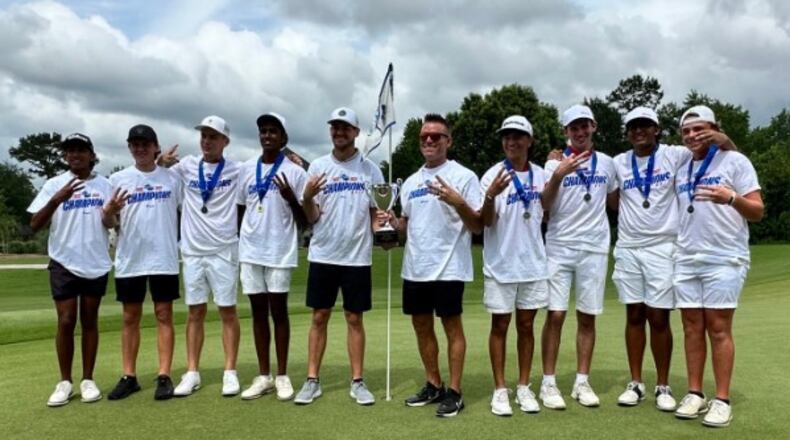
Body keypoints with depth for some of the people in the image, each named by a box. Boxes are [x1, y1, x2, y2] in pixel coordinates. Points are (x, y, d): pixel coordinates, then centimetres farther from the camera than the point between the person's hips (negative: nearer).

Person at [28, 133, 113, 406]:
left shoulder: (105, 185, 5)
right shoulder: (54, 185, -1)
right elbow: (35, 225, -9)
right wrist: (57, 199, -24)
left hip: (96, 263, 2)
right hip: (64, 263, -1)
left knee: (90, 321, 8)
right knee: (66, 322, -2)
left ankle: (88, 380, 14)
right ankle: (64, 382, 11)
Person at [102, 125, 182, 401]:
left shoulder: (171, 178, 5)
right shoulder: (118, 179, 5)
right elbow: (109, 223, 4)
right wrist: (109, 211, -18)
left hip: (164, 258, -1)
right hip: (129, 260, 1)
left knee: (164, 315, 2)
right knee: (130, 318, 8)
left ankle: (164, 377, 7)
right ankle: (129, 377, 16)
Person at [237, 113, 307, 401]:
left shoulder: (295, 172, -3)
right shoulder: (246, 169, 9)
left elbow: (304, 220, -3)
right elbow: (240, 210, 16)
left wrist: (291, 199, -21)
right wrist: (237, 243, 11)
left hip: (280, 251, -4)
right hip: (250, 251, 4)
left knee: (278, 311, 2)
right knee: (258, 311, 9)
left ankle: (282, 376, 13)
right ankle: (263, 376, 18)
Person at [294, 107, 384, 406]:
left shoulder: (370, 170, 3)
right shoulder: (317, 167, 3)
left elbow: (377, 212, 6)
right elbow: (311, 218, 1)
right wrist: (307, 197, -19)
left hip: (357, 256, 0)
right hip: (322, 255, 1)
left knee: (354, 319, 6)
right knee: (319, 317, 6)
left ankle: (357, 382, 14)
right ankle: (312, 380, 15)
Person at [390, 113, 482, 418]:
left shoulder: (463, 176, -5)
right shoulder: (411, 182, 15)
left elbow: (478, 226, -10)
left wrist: (458, 202, -26)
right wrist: (392, 223, 1)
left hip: (448, 267, -7)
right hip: (415, 267, 7)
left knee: (452, 326, 1)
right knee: (422, 326, 13)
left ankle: (454, 392, 10)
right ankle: (433, 385, 27)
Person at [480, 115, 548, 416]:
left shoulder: (541, 175, 5)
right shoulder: (493, 175, -7)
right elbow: (486, 221, -15)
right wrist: (491, 195, -33)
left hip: (533, 264, 4)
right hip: (501, 264, -3)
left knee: (526, 325, 11)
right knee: (500, 325, 5)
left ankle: (524, 387, 21)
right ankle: (500, 389, 14)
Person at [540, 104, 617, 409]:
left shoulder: (606, 163, 9)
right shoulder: (555, 164, 1)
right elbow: (543, 207, -11)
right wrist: (558, 175, -24)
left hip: (594, 249, 3)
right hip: (559, 248, -2)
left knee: (588, 317, 6)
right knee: (555, 315, -4)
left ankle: (582, 382, 15)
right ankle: (548, 383, 4)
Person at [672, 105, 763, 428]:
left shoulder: (735, 161, -1)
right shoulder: (681, 169, 14)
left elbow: (758, 211, -7)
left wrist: (731, 198, -25)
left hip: (724, 260, -5)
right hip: (686, 260, 5)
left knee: (719, 328, -3)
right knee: (692, 327, 7)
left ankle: (722, 401, 5)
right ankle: (694, 394, 15)